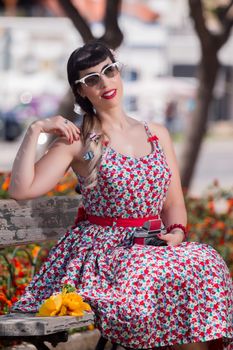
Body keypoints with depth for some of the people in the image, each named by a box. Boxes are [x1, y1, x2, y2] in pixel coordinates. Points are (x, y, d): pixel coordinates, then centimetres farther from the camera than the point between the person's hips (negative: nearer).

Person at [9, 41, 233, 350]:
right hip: (102, 251, -4)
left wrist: (177, 233, -4)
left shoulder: (157, 135, 14)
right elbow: (21, 190, -10)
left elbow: (173, 203, 16)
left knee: (206, 261, -28)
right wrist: (35, 131, -13)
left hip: (153, 249, 4)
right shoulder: (78, 142, 0)